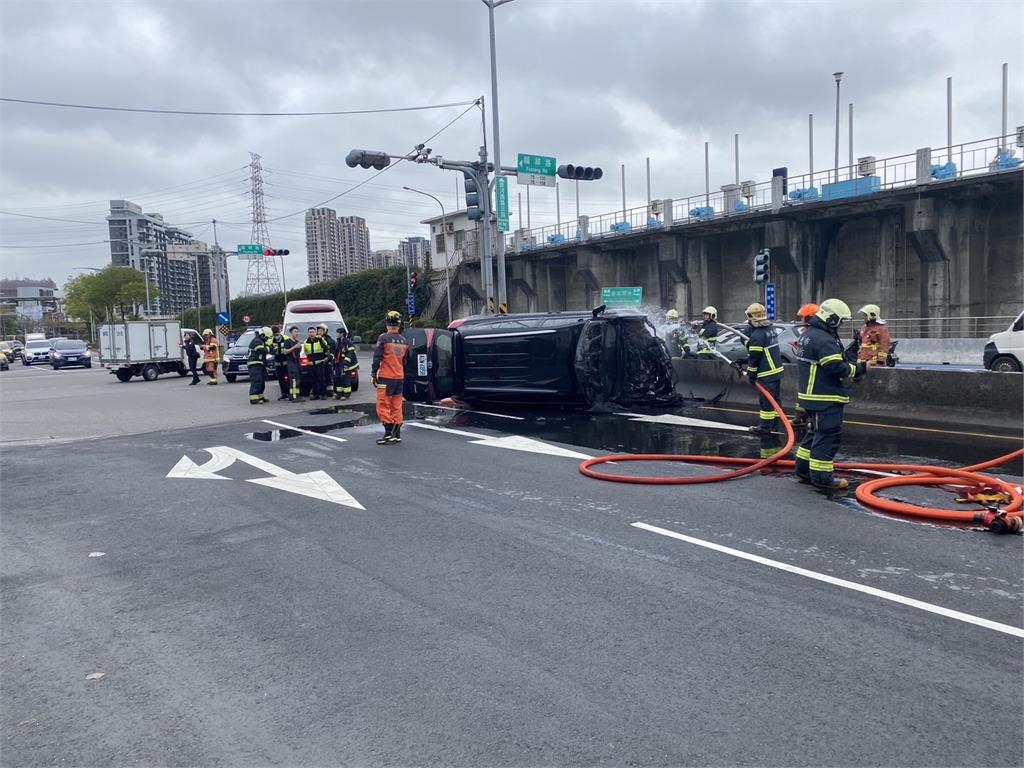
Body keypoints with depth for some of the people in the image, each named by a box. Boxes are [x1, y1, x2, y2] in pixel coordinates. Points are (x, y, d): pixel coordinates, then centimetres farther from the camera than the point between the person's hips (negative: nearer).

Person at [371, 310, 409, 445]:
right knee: (397, 407, 11)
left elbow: (377, 358, -10)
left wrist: (373, 374, -2)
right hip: (399, 378, 6)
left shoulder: (383, 338, -10)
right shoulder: (404, 341, 8)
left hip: (386, 378, -6)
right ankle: (397, 434, 14)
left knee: (383, 406, -1)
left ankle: (389, 434, -6)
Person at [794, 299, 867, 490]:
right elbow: (837, 368, -24)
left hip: (812, 394, 11)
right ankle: (821, 475, -2)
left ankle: (803, 467, 26)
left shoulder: (809, 334, 15)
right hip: (825, 397, -11)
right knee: (828, 434, -5)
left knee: (816, 431, 19)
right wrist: (860, 369, -10)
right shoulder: (824, 339, -20)